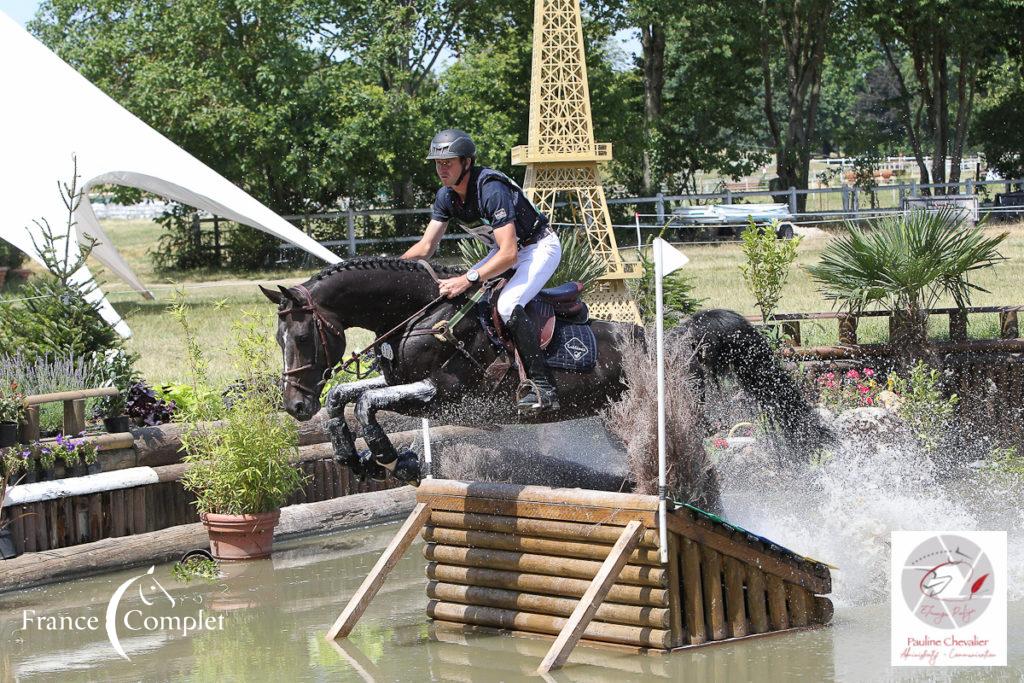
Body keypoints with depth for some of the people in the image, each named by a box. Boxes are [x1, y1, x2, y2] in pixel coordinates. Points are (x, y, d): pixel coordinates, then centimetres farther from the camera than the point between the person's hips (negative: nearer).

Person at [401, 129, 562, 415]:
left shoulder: (491, 190, -31)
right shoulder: (446, 196, -5)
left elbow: (509, 254, -35)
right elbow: (426, 247, 2)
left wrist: (468, 279, -41)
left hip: (540, 246, -9)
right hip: (505, 248, 9)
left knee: (507, 306, -30)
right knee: (457, 297, -1)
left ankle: (542, 387, -30)